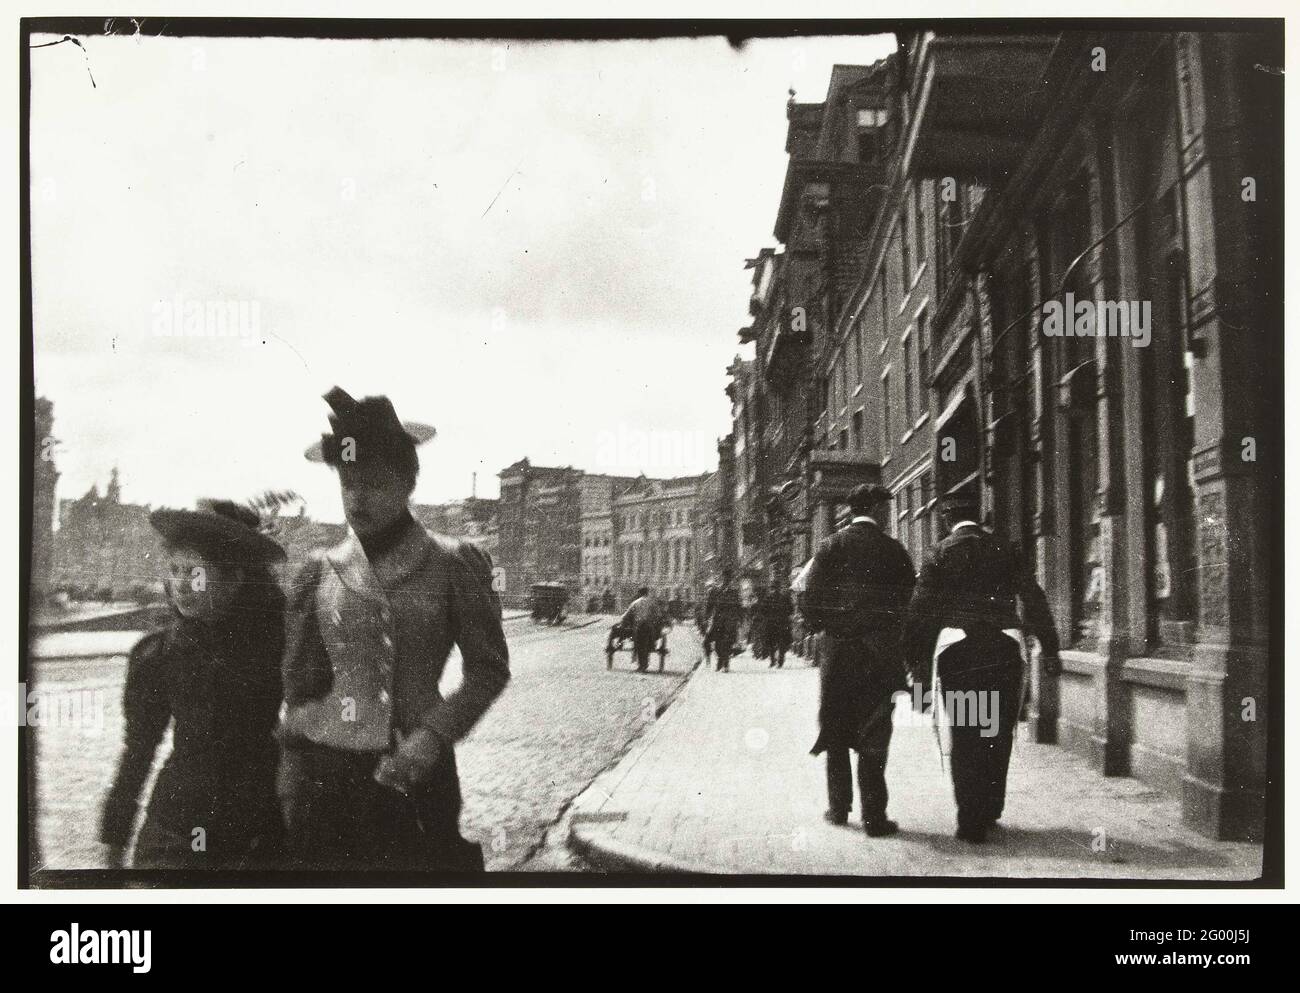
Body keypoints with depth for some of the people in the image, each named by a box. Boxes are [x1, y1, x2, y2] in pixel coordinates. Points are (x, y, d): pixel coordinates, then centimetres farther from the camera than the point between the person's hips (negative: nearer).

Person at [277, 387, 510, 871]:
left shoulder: (453, 565, -2)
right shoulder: (319, 574, 5)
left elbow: (490, 668, 1)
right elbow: (297, 686, 8)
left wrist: (432, 737, -13)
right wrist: (292, 794, 3)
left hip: (413, 774, -1)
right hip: (322, 772, 2)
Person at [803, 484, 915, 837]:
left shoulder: (831, 546, 0)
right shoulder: (893, 550, -1)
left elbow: (810, 595, -5)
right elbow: (910, 599, 1)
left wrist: (821, 626, 10)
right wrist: (901, 639, 13)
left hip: (838, 649, 1)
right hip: (881, 652, -1)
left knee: (836, 731, 13)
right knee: (874, 735, 2)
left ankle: (839, 807, 18)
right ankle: (873, 815, 0)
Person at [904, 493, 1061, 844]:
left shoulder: (941, 554, 1)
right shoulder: (1004, 549, 6)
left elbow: (921, 611, -2)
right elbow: (1035, 600, 4)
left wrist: (920, 665, 2)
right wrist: (1050, 648, 8)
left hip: (959, 653, -2)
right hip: (1004, 653, 2)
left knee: (965, 740, 3)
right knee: (998, 737, 13)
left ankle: (971, 822, 2)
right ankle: (990, 813, 22)